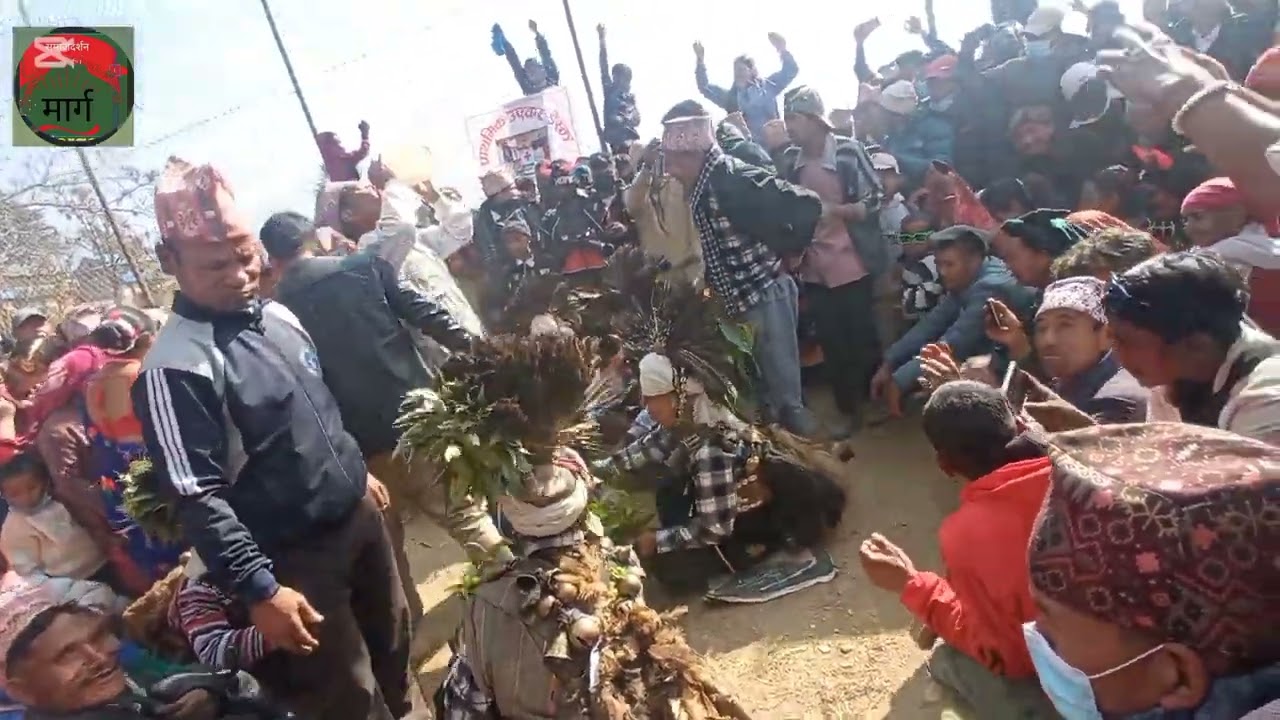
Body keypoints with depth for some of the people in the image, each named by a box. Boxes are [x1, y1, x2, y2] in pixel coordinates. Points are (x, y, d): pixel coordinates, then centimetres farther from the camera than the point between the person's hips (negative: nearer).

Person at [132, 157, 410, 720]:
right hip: (296, 554, -7)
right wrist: (258, 589, -20)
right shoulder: (176, 367, -22)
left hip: (358, 513, 8)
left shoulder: (276, 315, 3)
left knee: (393, 640, 24)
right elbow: (196, 498, -22)